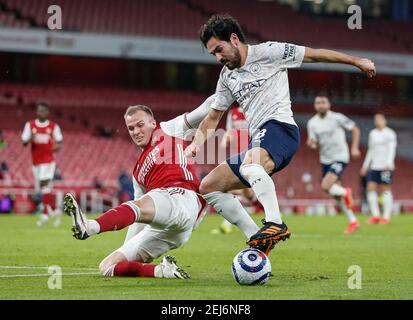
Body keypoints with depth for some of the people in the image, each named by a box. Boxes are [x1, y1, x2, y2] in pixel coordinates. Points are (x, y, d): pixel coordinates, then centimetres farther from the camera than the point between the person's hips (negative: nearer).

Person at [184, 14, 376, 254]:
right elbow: (213, 117, 27)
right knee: (208, 187, 5)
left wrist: (356, 61, 4)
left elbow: (314, 54, 3)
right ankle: (257, 240, -2)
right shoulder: (227, 76, 21)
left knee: (249, 165, -39)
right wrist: (196, 144, 9)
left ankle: (275, 224, -45)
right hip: (258, 142, 9)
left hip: (279, 127, -9)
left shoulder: (267, 52, 0)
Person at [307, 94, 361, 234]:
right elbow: (314, 144, 3)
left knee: (326, 186, -25)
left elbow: (355, 129, -1)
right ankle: (353, 221, 25)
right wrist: (311, 144, -21)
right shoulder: (312, 123, 1)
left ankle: (345, 192, 7)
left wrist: (354, 148, -9)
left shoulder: (337, 118, -12)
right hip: (325, 160, 6)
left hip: (340, 158, -6)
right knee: (336, 195, 10)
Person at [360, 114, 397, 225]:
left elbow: (392, 149, -10)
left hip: (386, 167, -6)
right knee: (371, 188, -4)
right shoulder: (372, 133, 17)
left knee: (385, 190, -6)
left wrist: (388, 163, -23)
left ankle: (386, 217, -1)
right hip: (374, 166, 6)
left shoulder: (390, 133, -2)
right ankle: (375, 215, 0)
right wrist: (365, 165, 20)